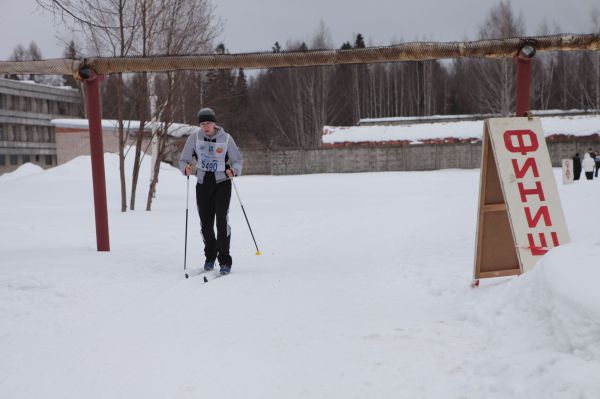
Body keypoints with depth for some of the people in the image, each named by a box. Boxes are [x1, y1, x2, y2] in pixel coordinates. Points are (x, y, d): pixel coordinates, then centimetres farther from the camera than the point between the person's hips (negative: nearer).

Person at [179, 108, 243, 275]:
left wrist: (233, 170, -24)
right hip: (203, 184, 2)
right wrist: (186, 168, -22)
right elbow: (184, 159, 1)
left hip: (222, 183, -2)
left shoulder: (226, 138, -8)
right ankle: (210, 256, 28)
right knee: (205, 223, 5)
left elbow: (238, 160, -2)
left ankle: (225, 261, -8)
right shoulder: (194, 138, -3)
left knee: (221, 219, -15)